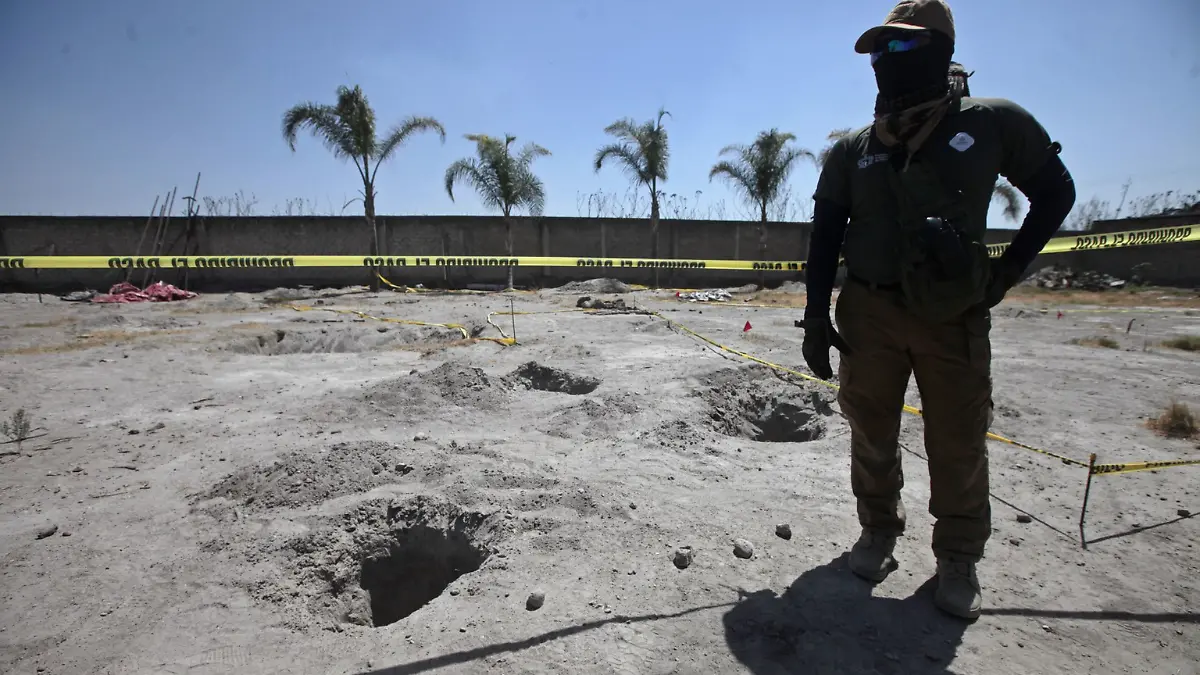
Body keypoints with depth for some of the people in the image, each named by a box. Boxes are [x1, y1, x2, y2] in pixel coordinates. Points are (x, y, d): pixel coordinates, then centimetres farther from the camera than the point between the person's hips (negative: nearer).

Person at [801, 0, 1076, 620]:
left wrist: (1007, 271, 1)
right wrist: (817, 316, -1)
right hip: (869, 313, 2)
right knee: (871, 434, 8)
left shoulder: (994, 124, 1)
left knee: (958, 443, 4)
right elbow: (824, 237, 5)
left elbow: (1055, 192, 11)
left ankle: (958, 558, 21)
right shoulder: (853, 150, 5)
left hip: (955, 316, -1)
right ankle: (879, 531, 27)